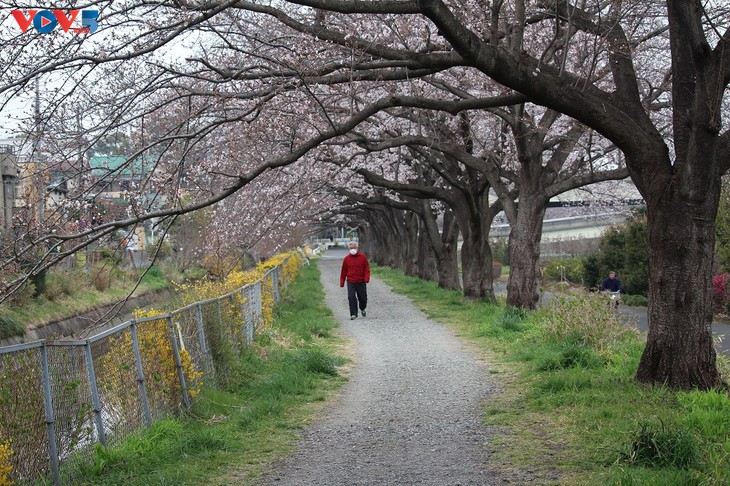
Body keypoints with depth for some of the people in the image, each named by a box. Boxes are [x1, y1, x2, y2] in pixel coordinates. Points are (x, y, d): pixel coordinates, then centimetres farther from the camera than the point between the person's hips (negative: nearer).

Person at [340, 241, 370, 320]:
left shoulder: (363, 257, 0)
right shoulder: (347, 258, 2)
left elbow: (367, 269, 2)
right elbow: (343, 271, 8)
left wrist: (367, 278, -12)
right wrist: (342, 283, 8)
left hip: (361, 282, 0)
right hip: (351, 282, 0)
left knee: (363, 298, 8)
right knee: (351, 298, -12)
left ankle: (362, 309, 38)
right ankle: (353, 314, -6)